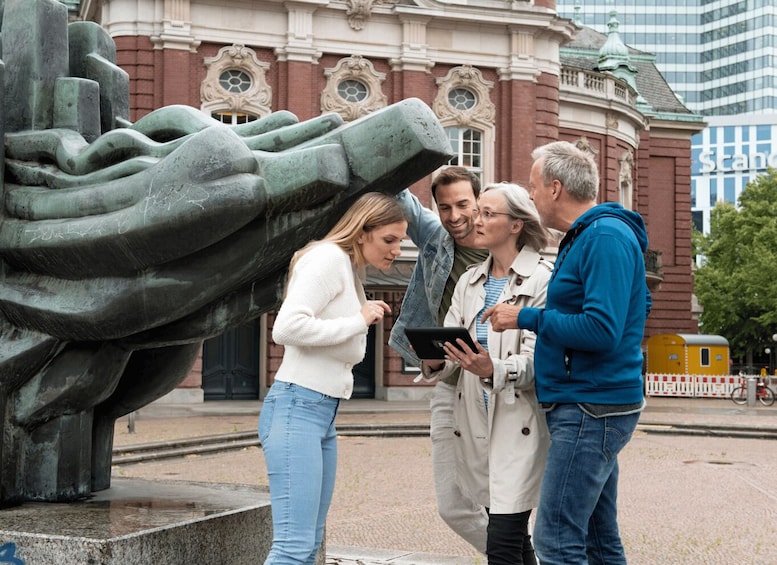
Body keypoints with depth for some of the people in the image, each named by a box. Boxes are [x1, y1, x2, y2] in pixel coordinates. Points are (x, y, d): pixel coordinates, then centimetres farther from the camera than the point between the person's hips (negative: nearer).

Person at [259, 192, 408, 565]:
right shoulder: (328, 258, -9)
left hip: (324, 413, 10)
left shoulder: (351, 270, 20)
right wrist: (359, 321, -14)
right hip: (297, 407, -10)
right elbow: (287, 327, -22)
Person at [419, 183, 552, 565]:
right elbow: (450, 341, 7)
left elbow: (537, 357, -13)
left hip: (519, 420, -6)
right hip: (476, 420, 6)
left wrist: (493, 370, -32)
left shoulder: (542, 279, -6)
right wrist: (435, 360, -16)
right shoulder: (469, 282, 15)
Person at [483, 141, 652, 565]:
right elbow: (635, 304, 26)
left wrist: (526, 318, -15)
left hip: (592, 409, -11)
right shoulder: (584, 237, 17)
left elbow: (602, 330, -25)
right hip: (587, 406, 11)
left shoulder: (606, 238, -16)